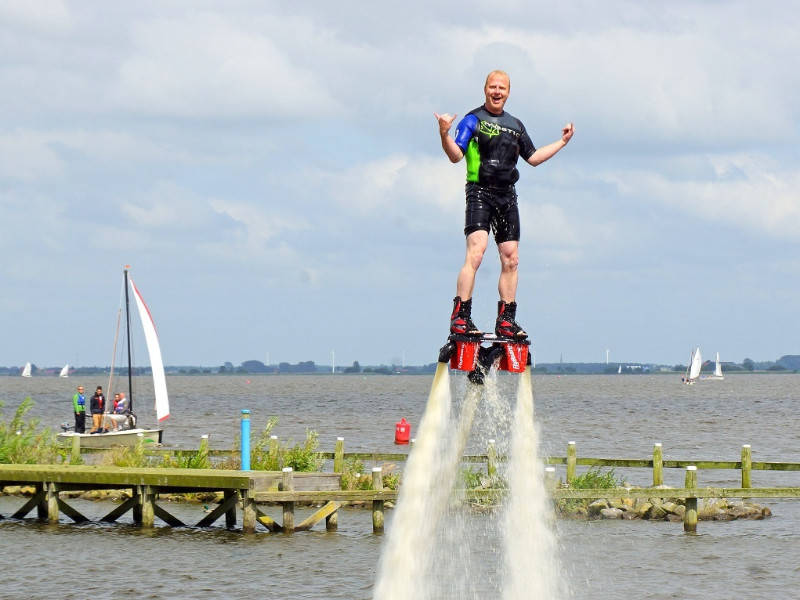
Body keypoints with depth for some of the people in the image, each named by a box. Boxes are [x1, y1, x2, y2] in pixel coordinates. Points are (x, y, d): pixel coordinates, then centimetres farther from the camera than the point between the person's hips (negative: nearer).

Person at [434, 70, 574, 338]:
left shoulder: (515, 125, 18)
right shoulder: (473, 120, 0)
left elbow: (533, 157, 28)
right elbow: (456, 155, -9)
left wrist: (562, 142, 27)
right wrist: (444, 135, -27)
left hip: (507, 195, 6)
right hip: (480, 193, -6)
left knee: (511, 260, 4)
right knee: (475, 253, -20)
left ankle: (506, 321, 11)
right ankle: (460, 317, -21)